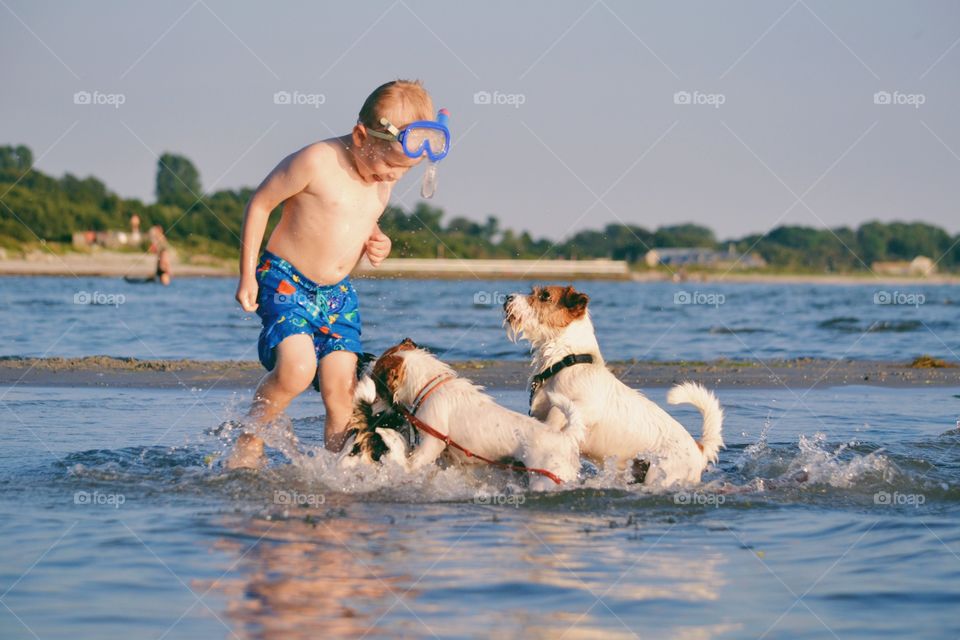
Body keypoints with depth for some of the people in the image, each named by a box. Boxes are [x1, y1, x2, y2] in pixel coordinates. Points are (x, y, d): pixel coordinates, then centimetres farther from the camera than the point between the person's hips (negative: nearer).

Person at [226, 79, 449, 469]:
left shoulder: (384, 177, 4)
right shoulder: (317, 162, -18)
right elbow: (260, 204, -9)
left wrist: (375, 243, 0)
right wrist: (247, 276, -9)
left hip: (337, 293, 6)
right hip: (285, 281, -6)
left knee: (341, 388, -6)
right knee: (297, 368, -25)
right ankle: (248, 440, -3)